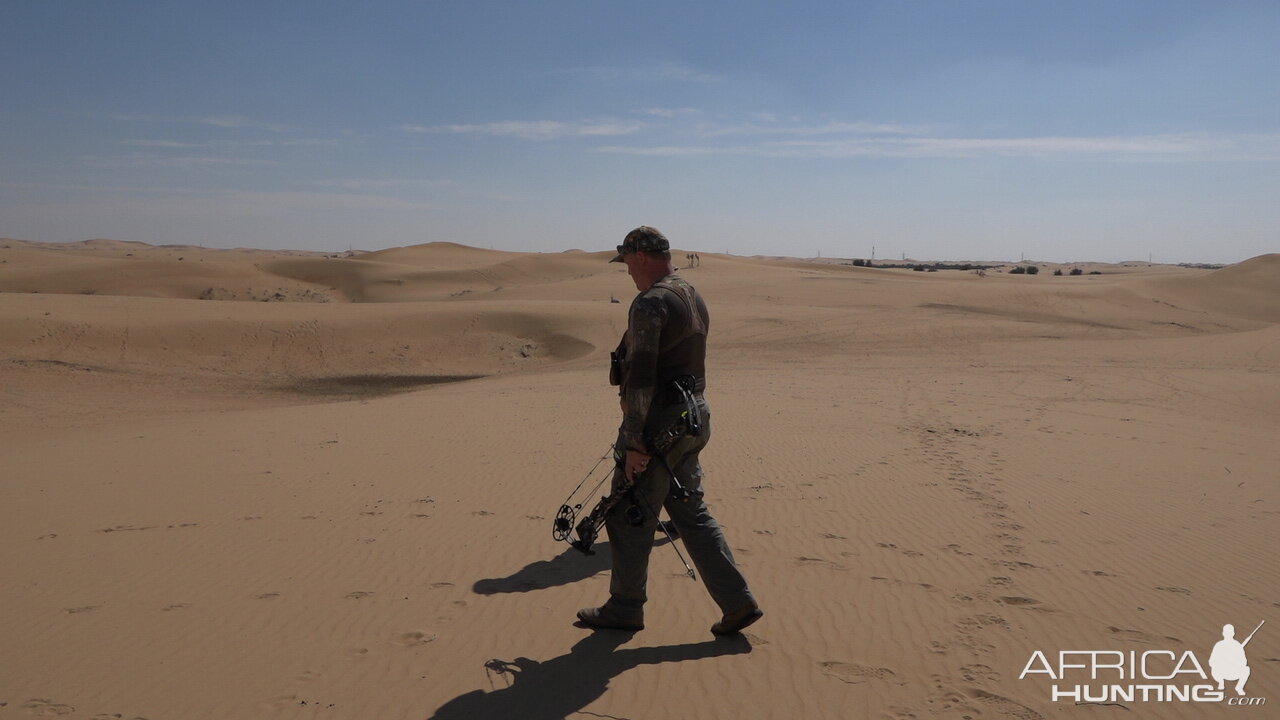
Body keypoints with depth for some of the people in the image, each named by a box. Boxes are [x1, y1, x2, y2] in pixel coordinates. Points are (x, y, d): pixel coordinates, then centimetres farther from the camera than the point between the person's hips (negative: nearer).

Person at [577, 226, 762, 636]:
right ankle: (738, 602, 15)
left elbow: (640, 377, -22)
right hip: (693, 418, 9)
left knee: (629, 519, 5)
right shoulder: (695, 299, 14)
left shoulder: (651, 303, -17)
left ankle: (624, 609, 20)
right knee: (692, 513, 15)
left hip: (659, 423, -9)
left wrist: (634, 442, -20)